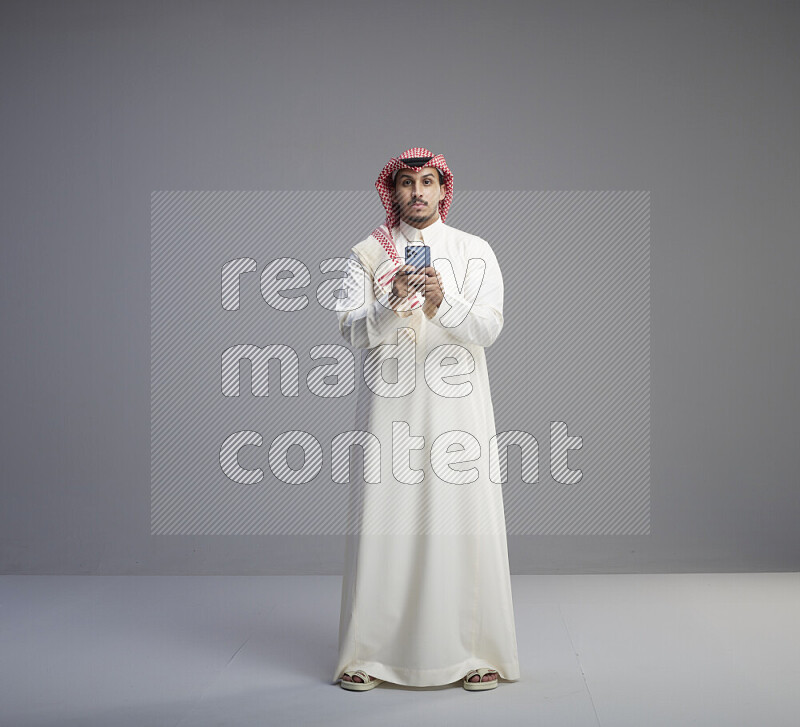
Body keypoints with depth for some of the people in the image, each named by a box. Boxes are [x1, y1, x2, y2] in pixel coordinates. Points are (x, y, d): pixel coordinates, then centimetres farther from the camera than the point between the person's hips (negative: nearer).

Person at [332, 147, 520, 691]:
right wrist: (390, 303, -20)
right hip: (389, 404, 0)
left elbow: (489, 328, -4)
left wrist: (444, 305, -23)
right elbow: (352, 331, -2)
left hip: (457, 404, 0)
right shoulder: (367, 255, 9)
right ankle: (369, 655, 9)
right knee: (383, 523, -2)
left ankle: (476, 653, 8)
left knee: (464, 521, -2)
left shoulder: (476, 253, 8)